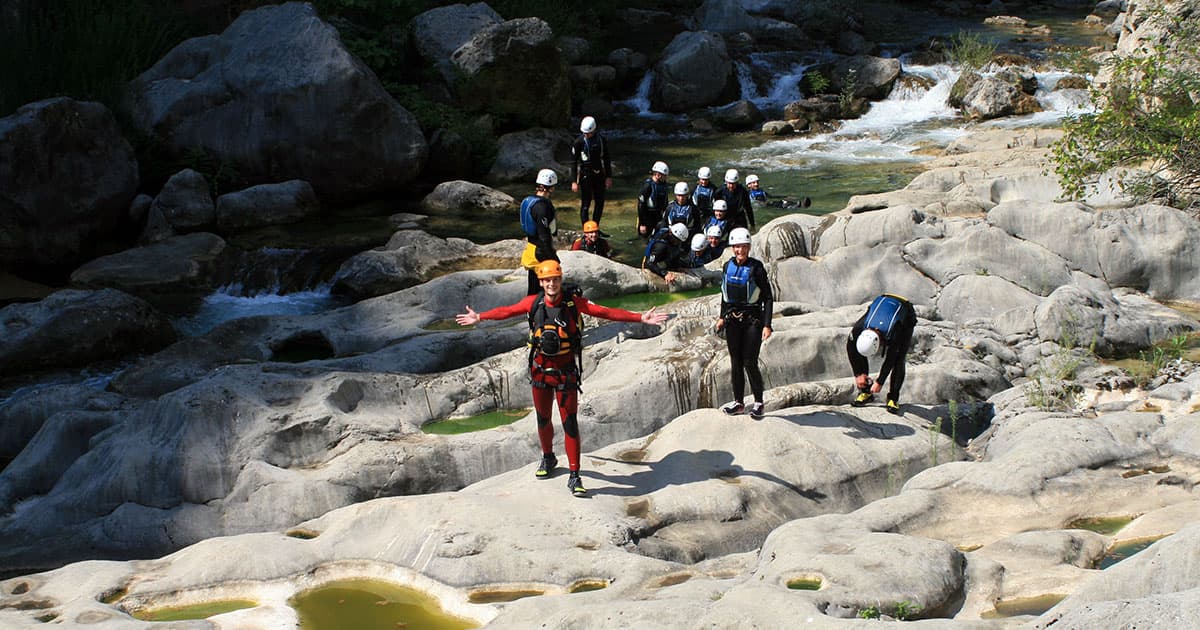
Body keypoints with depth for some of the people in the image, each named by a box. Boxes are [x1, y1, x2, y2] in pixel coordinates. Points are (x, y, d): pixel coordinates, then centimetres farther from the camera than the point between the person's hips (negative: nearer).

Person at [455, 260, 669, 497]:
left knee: (570, 423, -4)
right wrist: (479, 317, 17)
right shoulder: (533, 303, -4)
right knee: (543, 419, 17)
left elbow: (606, 312, -12)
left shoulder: (574, 302, -11)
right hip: (540, 368, 3)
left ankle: (574, 476, 0)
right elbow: (507, 311, 10)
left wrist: (640, 318, -18)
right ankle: (548, 458, 42)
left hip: (566, 370, -3)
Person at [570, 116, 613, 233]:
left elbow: (606, 159, 11)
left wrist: (609, 177, 8)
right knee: (585, 204, -5)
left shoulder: (601, 140, 1)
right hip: (585, 175, -5)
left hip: (599, 175, 5)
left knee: (600, 202, 9)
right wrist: (574, 181, -12)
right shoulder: (579, 142, -10)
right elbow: (574, 163, -8)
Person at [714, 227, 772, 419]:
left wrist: (767, 325, -14)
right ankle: (738, 402, 17)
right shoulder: (728, 267, 4)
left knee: (750, 363, -8)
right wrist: (722, 317, 16)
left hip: (752, 320, -5)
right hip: (733, 320, 5)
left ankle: (758, 402, 6)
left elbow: (768, 297, -9)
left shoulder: (756, 268, -11)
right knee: (735, 362, 8)